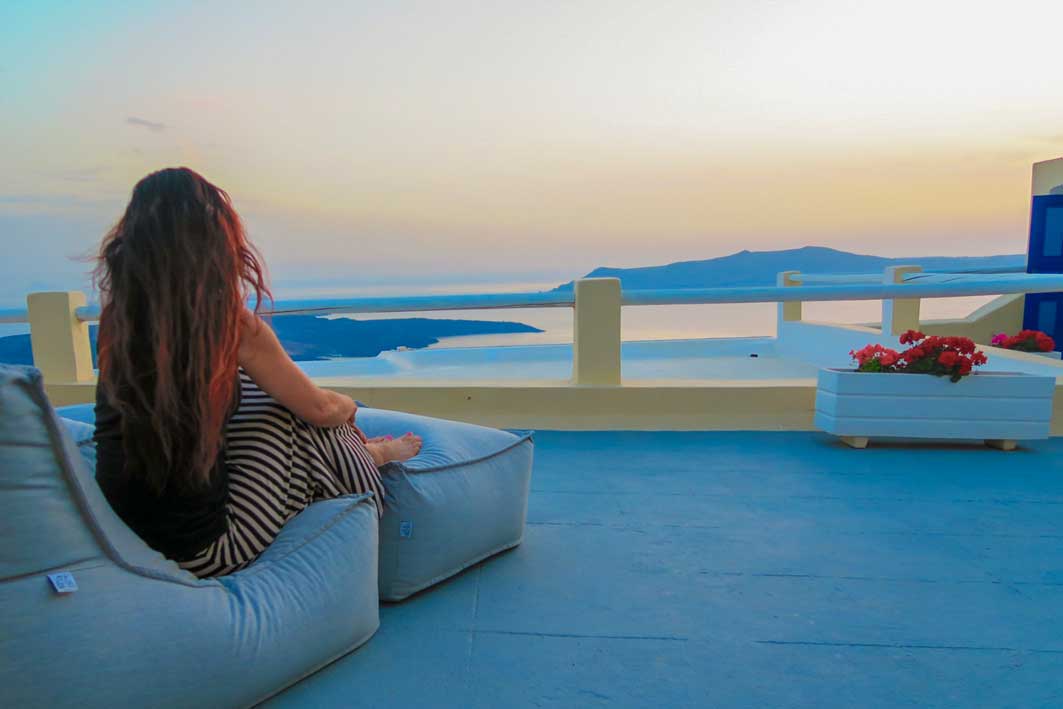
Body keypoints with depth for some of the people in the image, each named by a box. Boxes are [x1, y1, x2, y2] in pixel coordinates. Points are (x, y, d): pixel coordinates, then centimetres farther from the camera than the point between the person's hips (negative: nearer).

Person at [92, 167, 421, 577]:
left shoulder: (116, 317, -3)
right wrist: (348, 406, 19)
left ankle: (363, 451, 36)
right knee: (301, 421, 10)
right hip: (202, 555, -6)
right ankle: (373, 455, 38)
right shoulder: (232, 324, -19)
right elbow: (320, 409, -4)